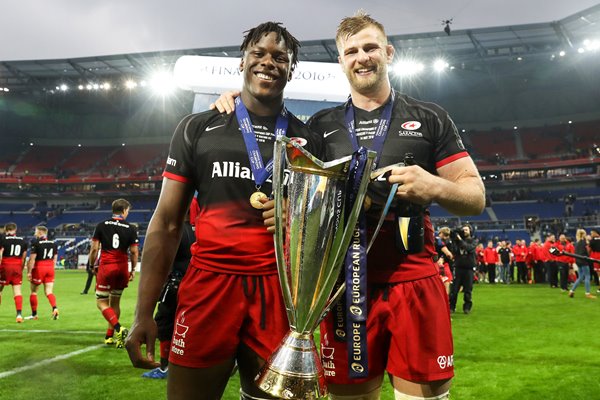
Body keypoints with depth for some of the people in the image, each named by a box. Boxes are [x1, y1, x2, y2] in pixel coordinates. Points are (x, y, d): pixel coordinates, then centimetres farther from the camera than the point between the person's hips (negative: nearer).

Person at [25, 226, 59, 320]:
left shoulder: (36, 243, -8)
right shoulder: (53, 243, 9)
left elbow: (32, 259, -12)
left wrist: (29, 272, -8)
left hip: (39, 268, -5)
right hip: (50, 268, 5)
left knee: (34, 291, 11)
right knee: (49, 292, 6)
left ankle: (34, 314, 18)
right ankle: (55, 308, -17)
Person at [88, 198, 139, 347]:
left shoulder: (101, 226, 0)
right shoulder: (130, 229, 1)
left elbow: (94, 249, -2)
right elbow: (134, 252, 0)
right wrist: (133, 270, 12)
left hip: (106, 267, -2)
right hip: (122, 269, 2)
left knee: (101, 303, 3)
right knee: (115, 302, 14)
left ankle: (118, 328, -19)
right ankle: (110, 336, 21)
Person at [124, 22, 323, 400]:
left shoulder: (309, 141, 8)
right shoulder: (198, 128, 6)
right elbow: (166, 223, 4)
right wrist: (145, 312, 0)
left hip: (278, 290, 1)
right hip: (208, 283, 0)